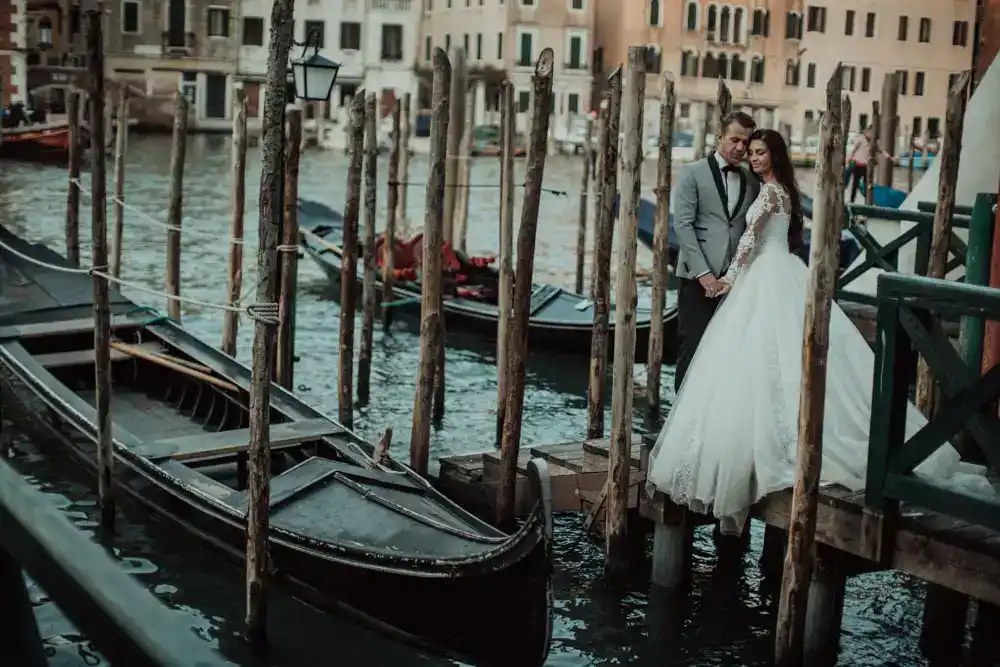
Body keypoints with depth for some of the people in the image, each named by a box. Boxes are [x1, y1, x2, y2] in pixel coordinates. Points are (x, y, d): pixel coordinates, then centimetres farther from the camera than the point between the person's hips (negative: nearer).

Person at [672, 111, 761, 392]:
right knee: (693, 347, -3)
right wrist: (703, 272, -13)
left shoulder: (752, 182, 14)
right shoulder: (692, 173, 1)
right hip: (698, 278, -4)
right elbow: (682, 224, -7)